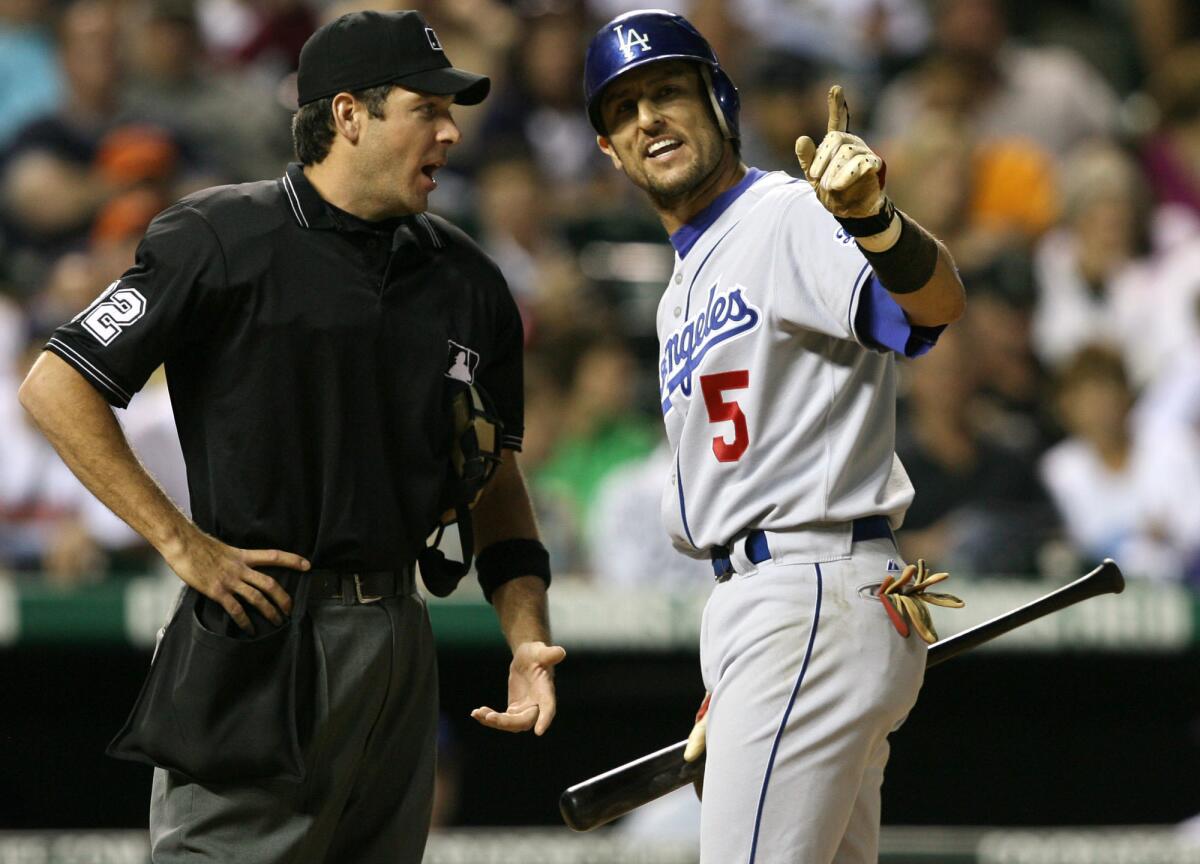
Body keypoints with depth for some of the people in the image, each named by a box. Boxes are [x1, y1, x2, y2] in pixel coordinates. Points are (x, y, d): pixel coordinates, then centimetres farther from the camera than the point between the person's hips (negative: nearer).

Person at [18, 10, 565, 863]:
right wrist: (185, 546, -12)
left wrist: (528, 639, 4)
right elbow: (56, 388, -7)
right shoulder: (225, 240, -6)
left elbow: (496, 478, 19)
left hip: (398, 634, 6)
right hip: (262, 619, -6)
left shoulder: (464, 278, 12)